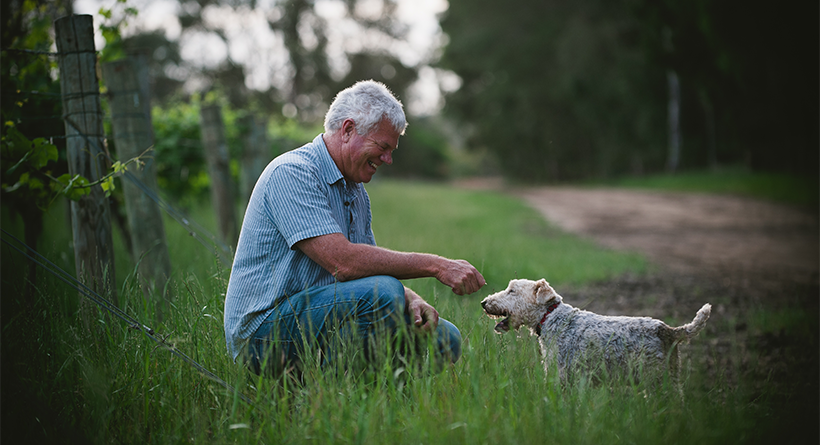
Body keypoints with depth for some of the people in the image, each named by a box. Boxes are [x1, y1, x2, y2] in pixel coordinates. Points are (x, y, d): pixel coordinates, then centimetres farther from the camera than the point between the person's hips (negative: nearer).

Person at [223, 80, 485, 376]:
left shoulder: (356, 192, 17)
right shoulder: (292, 173, -15)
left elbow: (370, 267, 13)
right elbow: (343, 262, -26)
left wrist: (411, 301, -9)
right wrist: (436, 265, -22)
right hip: (264, 334, -9)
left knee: (442, 339, 0)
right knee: (381, 294, -30)